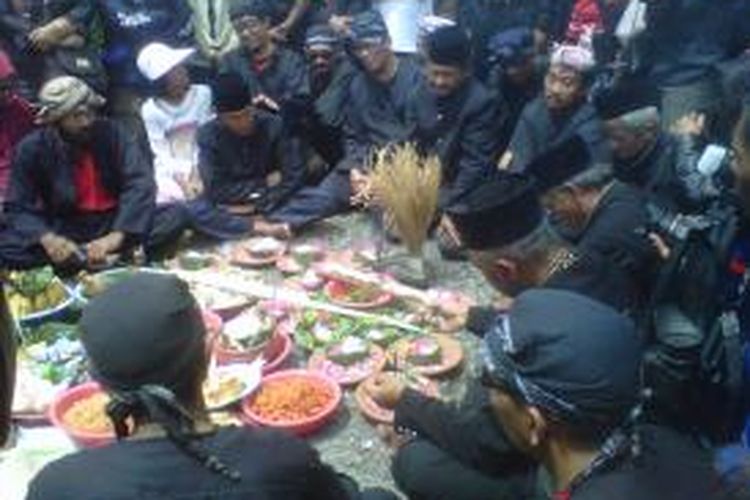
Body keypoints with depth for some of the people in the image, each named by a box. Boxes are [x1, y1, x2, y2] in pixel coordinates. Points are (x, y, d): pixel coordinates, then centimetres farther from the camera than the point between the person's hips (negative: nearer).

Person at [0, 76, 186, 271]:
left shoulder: (110, 133, -9)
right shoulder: (32, 148, -7)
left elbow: (140, 183, -19)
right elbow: (18, 207, -6)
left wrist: (117, 236, -35)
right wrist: (46, 238, -28)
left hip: (116, 223, 0)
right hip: (65, 229, 1)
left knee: (174, 217, -24)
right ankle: (116, 258, -28)